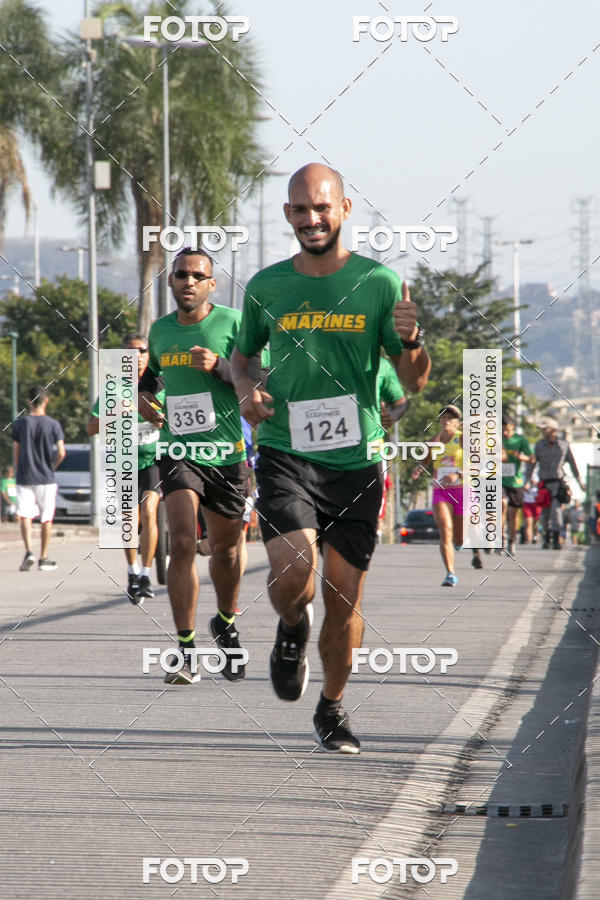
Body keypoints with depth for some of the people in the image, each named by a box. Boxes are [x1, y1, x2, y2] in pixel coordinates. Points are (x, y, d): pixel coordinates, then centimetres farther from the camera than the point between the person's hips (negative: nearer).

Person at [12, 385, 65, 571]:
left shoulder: (19, 424, -1)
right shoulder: (53, 425, -4)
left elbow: (15, 453, 2)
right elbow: (61, 453, -7)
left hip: (24, 477, 0)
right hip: (46, 478, 0)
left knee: (25, 515, -3)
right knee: (47, 519, 10)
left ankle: (29, 552, -23)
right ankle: (44, 558, 14)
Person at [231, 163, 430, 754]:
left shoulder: (378, 283, 0)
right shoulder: (266, 288, 3)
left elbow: (414, 383, 3)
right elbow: (241, 354, 21)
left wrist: (411, 341, -19)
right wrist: (246, 389, -2)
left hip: (355, 461, 0)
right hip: (285, 456, 0)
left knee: (344, 601, 3)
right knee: (293, 576, -22)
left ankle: (331, 711, 26)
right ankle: (291, 629, 14)